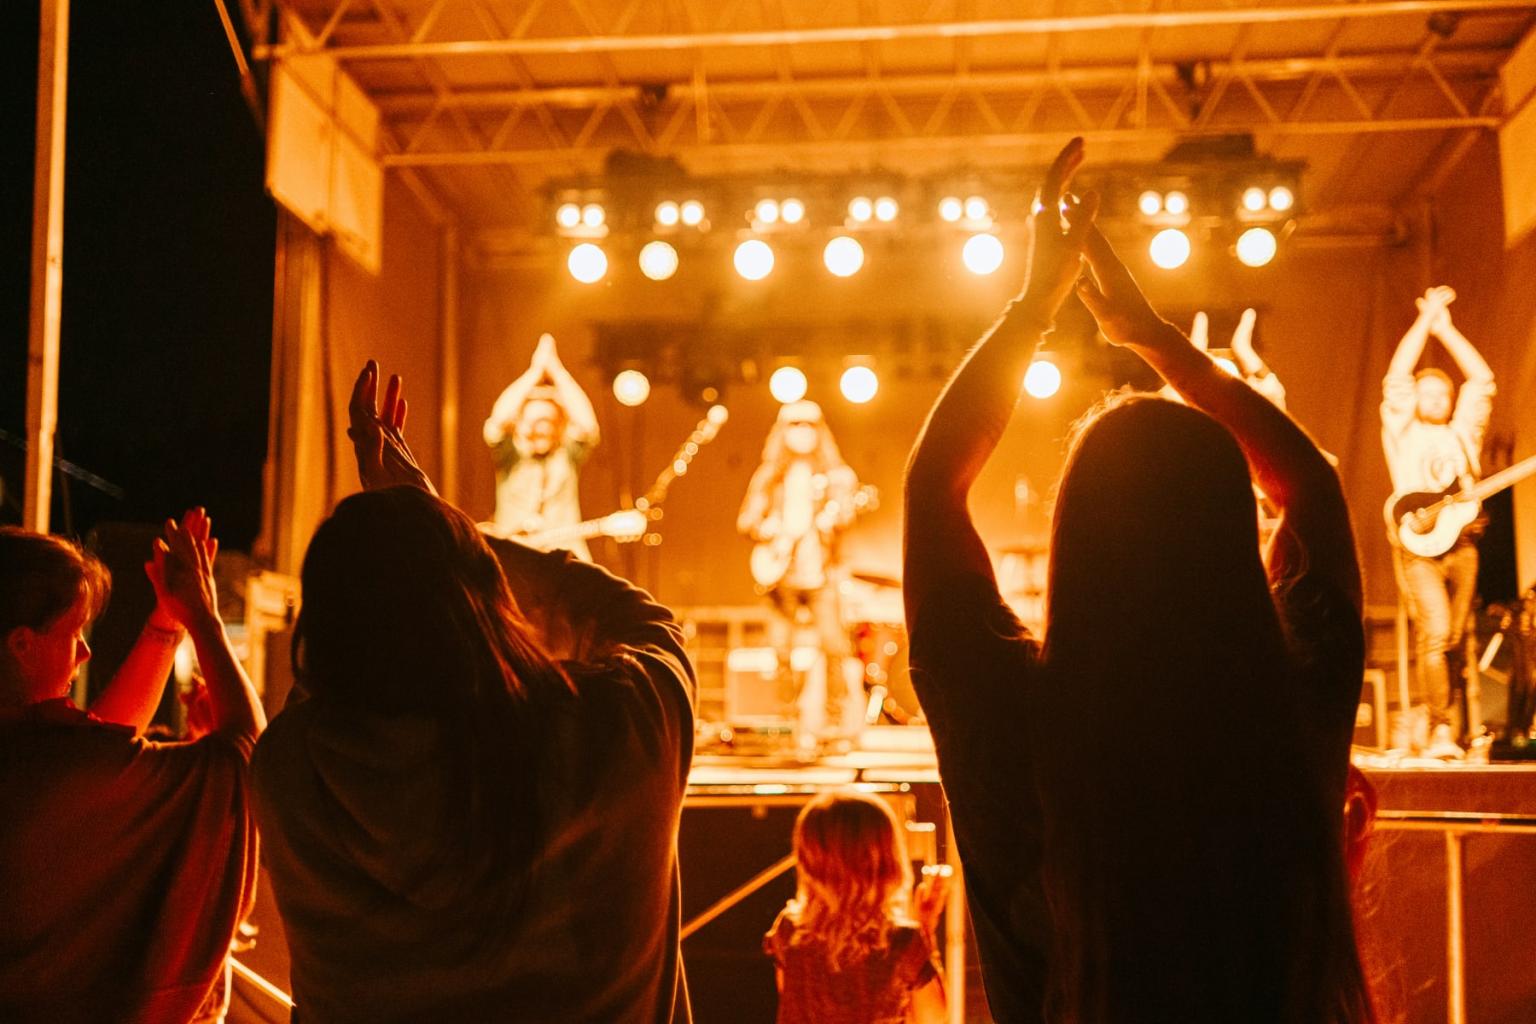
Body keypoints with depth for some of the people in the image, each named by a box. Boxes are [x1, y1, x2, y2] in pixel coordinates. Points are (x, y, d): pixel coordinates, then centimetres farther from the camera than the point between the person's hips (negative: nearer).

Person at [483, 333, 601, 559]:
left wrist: (555, 369, -11)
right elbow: (498, 420, -15)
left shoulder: (567, 455, 5)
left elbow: (587, 424, -14)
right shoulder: (510, 455, 5)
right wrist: (536, 370, -12)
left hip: (564, 557, 0)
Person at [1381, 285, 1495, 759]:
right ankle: (1440, 731, -17)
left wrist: (1446, 329, 13)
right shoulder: (1402, 432, 10)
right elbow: (1396, 377, 0)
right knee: (1435, 634, -17)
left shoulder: (1462, 433, 20)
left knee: (1456, 640, 4)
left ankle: (1440, 729, 13)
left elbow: (1482, 379, 15)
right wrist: (1425, 319, 2)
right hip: (1418, 546, -4)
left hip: (1462, 545, 5)